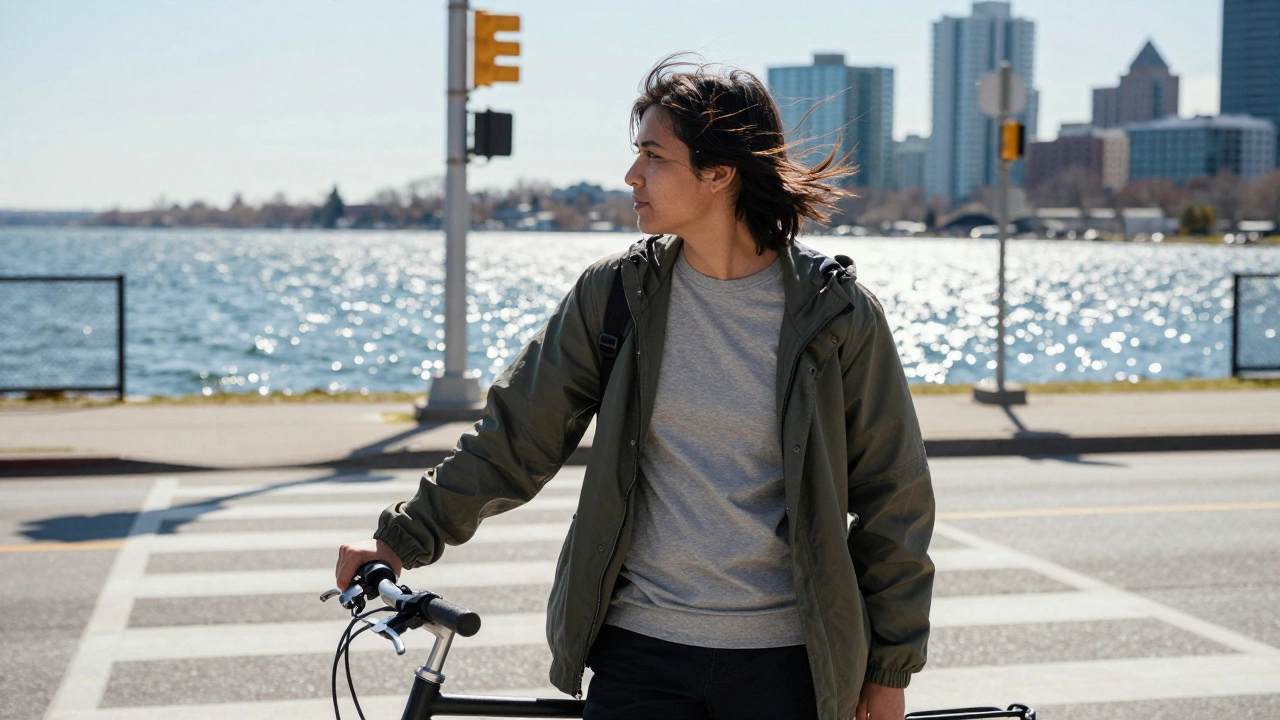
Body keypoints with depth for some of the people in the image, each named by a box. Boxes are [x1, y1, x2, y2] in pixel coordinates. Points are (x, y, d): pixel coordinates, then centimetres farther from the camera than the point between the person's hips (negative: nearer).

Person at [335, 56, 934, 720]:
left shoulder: (837, 315, -6)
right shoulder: (615, 292, 1)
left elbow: (894, 500, 1)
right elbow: (516, 436, 8)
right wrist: (407, 537, 8)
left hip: (783, 662, -1)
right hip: (640, 650, 2)